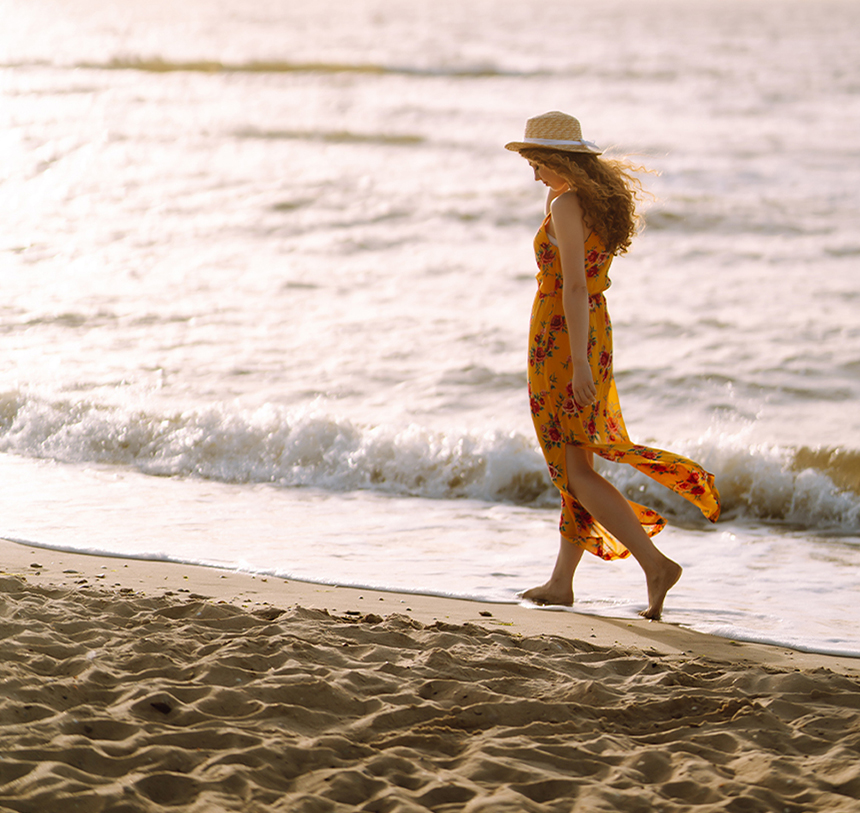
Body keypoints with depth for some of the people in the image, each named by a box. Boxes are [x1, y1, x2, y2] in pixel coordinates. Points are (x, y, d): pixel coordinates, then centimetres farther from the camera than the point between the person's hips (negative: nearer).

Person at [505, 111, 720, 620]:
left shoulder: (567, 205, -17)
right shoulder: (606, 199, 10)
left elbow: (574, 286, -25)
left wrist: (578, 364, -28)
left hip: (561, 342, -9)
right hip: (595, 336, 9)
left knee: (574, 469, -5)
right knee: (576, 461, 13)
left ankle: (654, 563, -15)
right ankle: (562, 582, 20)